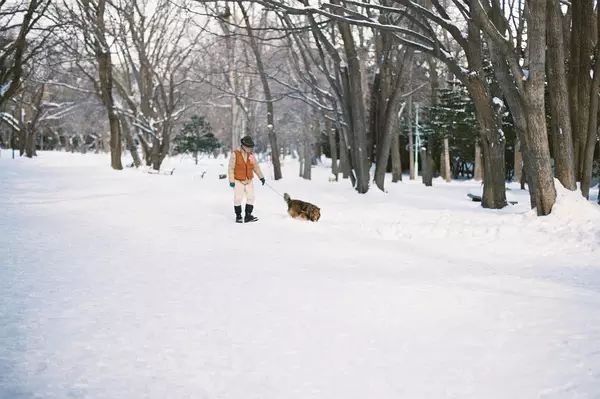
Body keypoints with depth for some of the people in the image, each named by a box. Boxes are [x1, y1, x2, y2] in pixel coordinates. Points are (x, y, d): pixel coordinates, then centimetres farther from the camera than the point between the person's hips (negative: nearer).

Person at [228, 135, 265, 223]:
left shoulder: (251, 155, 4)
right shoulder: (235, 154, -10)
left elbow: (256, 166, 14)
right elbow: (231, 168, -7)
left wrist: (261, 177, 11)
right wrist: (231, 180, -10)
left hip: (249, 181, 4)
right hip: (238, 181, -4)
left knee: (251, 197, -1)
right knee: (238, 199, -2)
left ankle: (248, 216, 4)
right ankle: (238, 216, 12)